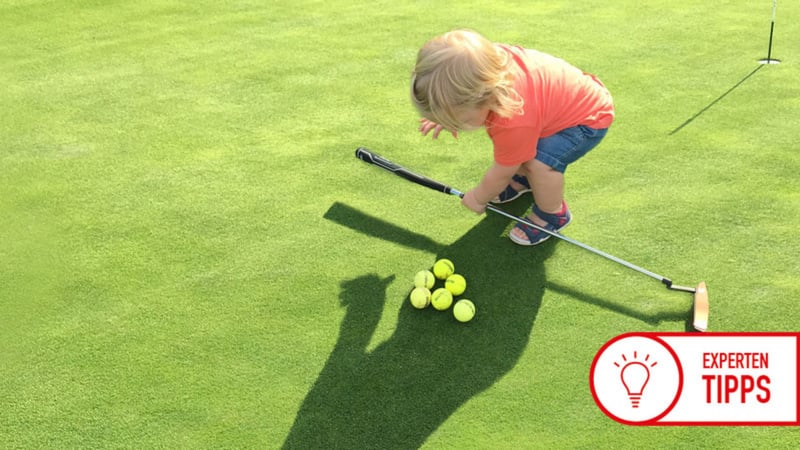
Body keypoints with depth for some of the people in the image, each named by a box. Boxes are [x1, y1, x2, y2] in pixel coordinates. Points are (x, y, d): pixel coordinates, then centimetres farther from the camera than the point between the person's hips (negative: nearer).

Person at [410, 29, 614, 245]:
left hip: (590, 117, -8)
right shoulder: (487, 59, -27)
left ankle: (552, 214, 2)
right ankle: (523, 178, 33)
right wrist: (448, 115, -7)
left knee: (540, 162, -26)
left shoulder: (514, 122, -41)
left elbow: (502, 172, -21)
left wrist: (478, 198, -2)